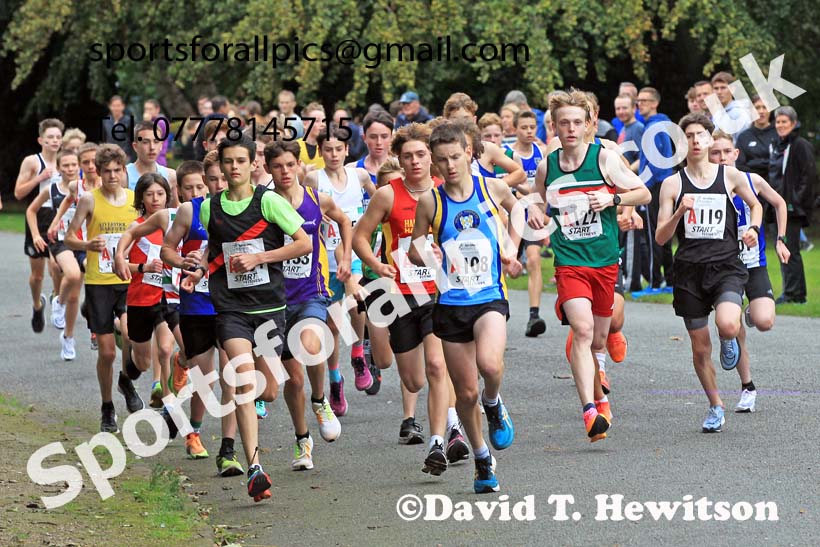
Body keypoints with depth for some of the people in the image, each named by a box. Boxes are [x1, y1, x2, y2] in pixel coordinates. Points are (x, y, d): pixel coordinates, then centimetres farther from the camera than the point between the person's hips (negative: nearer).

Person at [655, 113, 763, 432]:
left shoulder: (731, 176, 4)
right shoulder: (672, 184, 4)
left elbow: (755, 204, 24)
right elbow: (661, 237, 1)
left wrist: (753, 228, 4)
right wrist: (679, 212, -16)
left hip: (726, 266, -1)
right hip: (689, 272, 1)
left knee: (728, 326, -29)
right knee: (700, 350, 6)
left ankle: (729, 342, 10)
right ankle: (716, 407, 28)